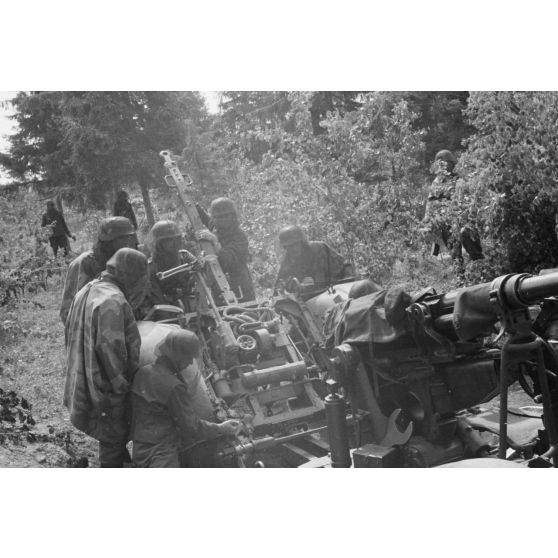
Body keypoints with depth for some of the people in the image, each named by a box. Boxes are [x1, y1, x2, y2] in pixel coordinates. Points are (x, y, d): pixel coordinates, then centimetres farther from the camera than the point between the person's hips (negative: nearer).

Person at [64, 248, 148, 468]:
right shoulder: (113, 301, -24)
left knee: (113, 441, 23)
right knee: (113, 443, 5)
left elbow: (72, 337, 16)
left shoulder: (87, 291, 8)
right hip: (105, 393, -10)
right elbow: (110, 349, -28)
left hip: (83, 389, 10)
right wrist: (122, 384, -15)